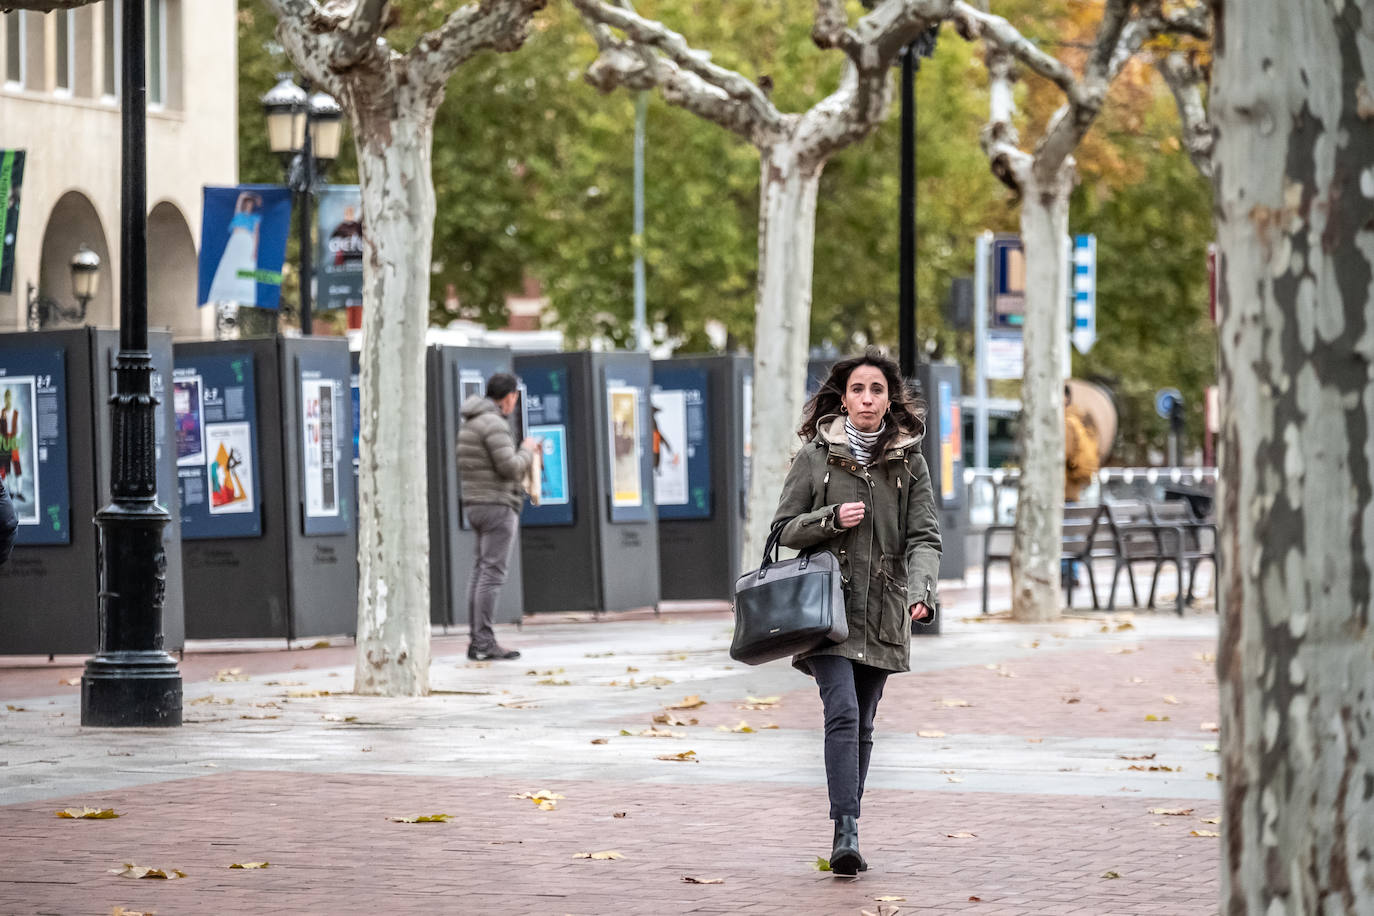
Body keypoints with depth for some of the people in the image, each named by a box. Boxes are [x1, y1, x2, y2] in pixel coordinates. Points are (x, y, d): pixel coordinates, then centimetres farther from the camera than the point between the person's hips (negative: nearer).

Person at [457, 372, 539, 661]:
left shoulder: (470, 422, 16)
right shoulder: (494, 423, -15)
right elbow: (509, 467, -21)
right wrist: (526, 450, -2)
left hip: (476, 504, 10)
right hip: (497, 505, -10)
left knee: (481, 570, 11)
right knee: (492, 574, -10)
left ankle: (475, 641, 10)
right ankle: (484, 643, -12)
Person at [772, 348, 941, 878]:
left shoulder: (909, 462, 5)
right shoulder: (816, 455, 2)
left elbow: (923, 537, -1)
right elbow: (784, 528, 5)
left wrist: (921, 590, -18)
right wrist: (831, 519, -14)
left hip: (882, 614, 3)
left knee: (861, 726, 8)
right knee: (843, 712, -18)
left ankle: (846, 832, 17)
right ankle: (846, 833, -23)